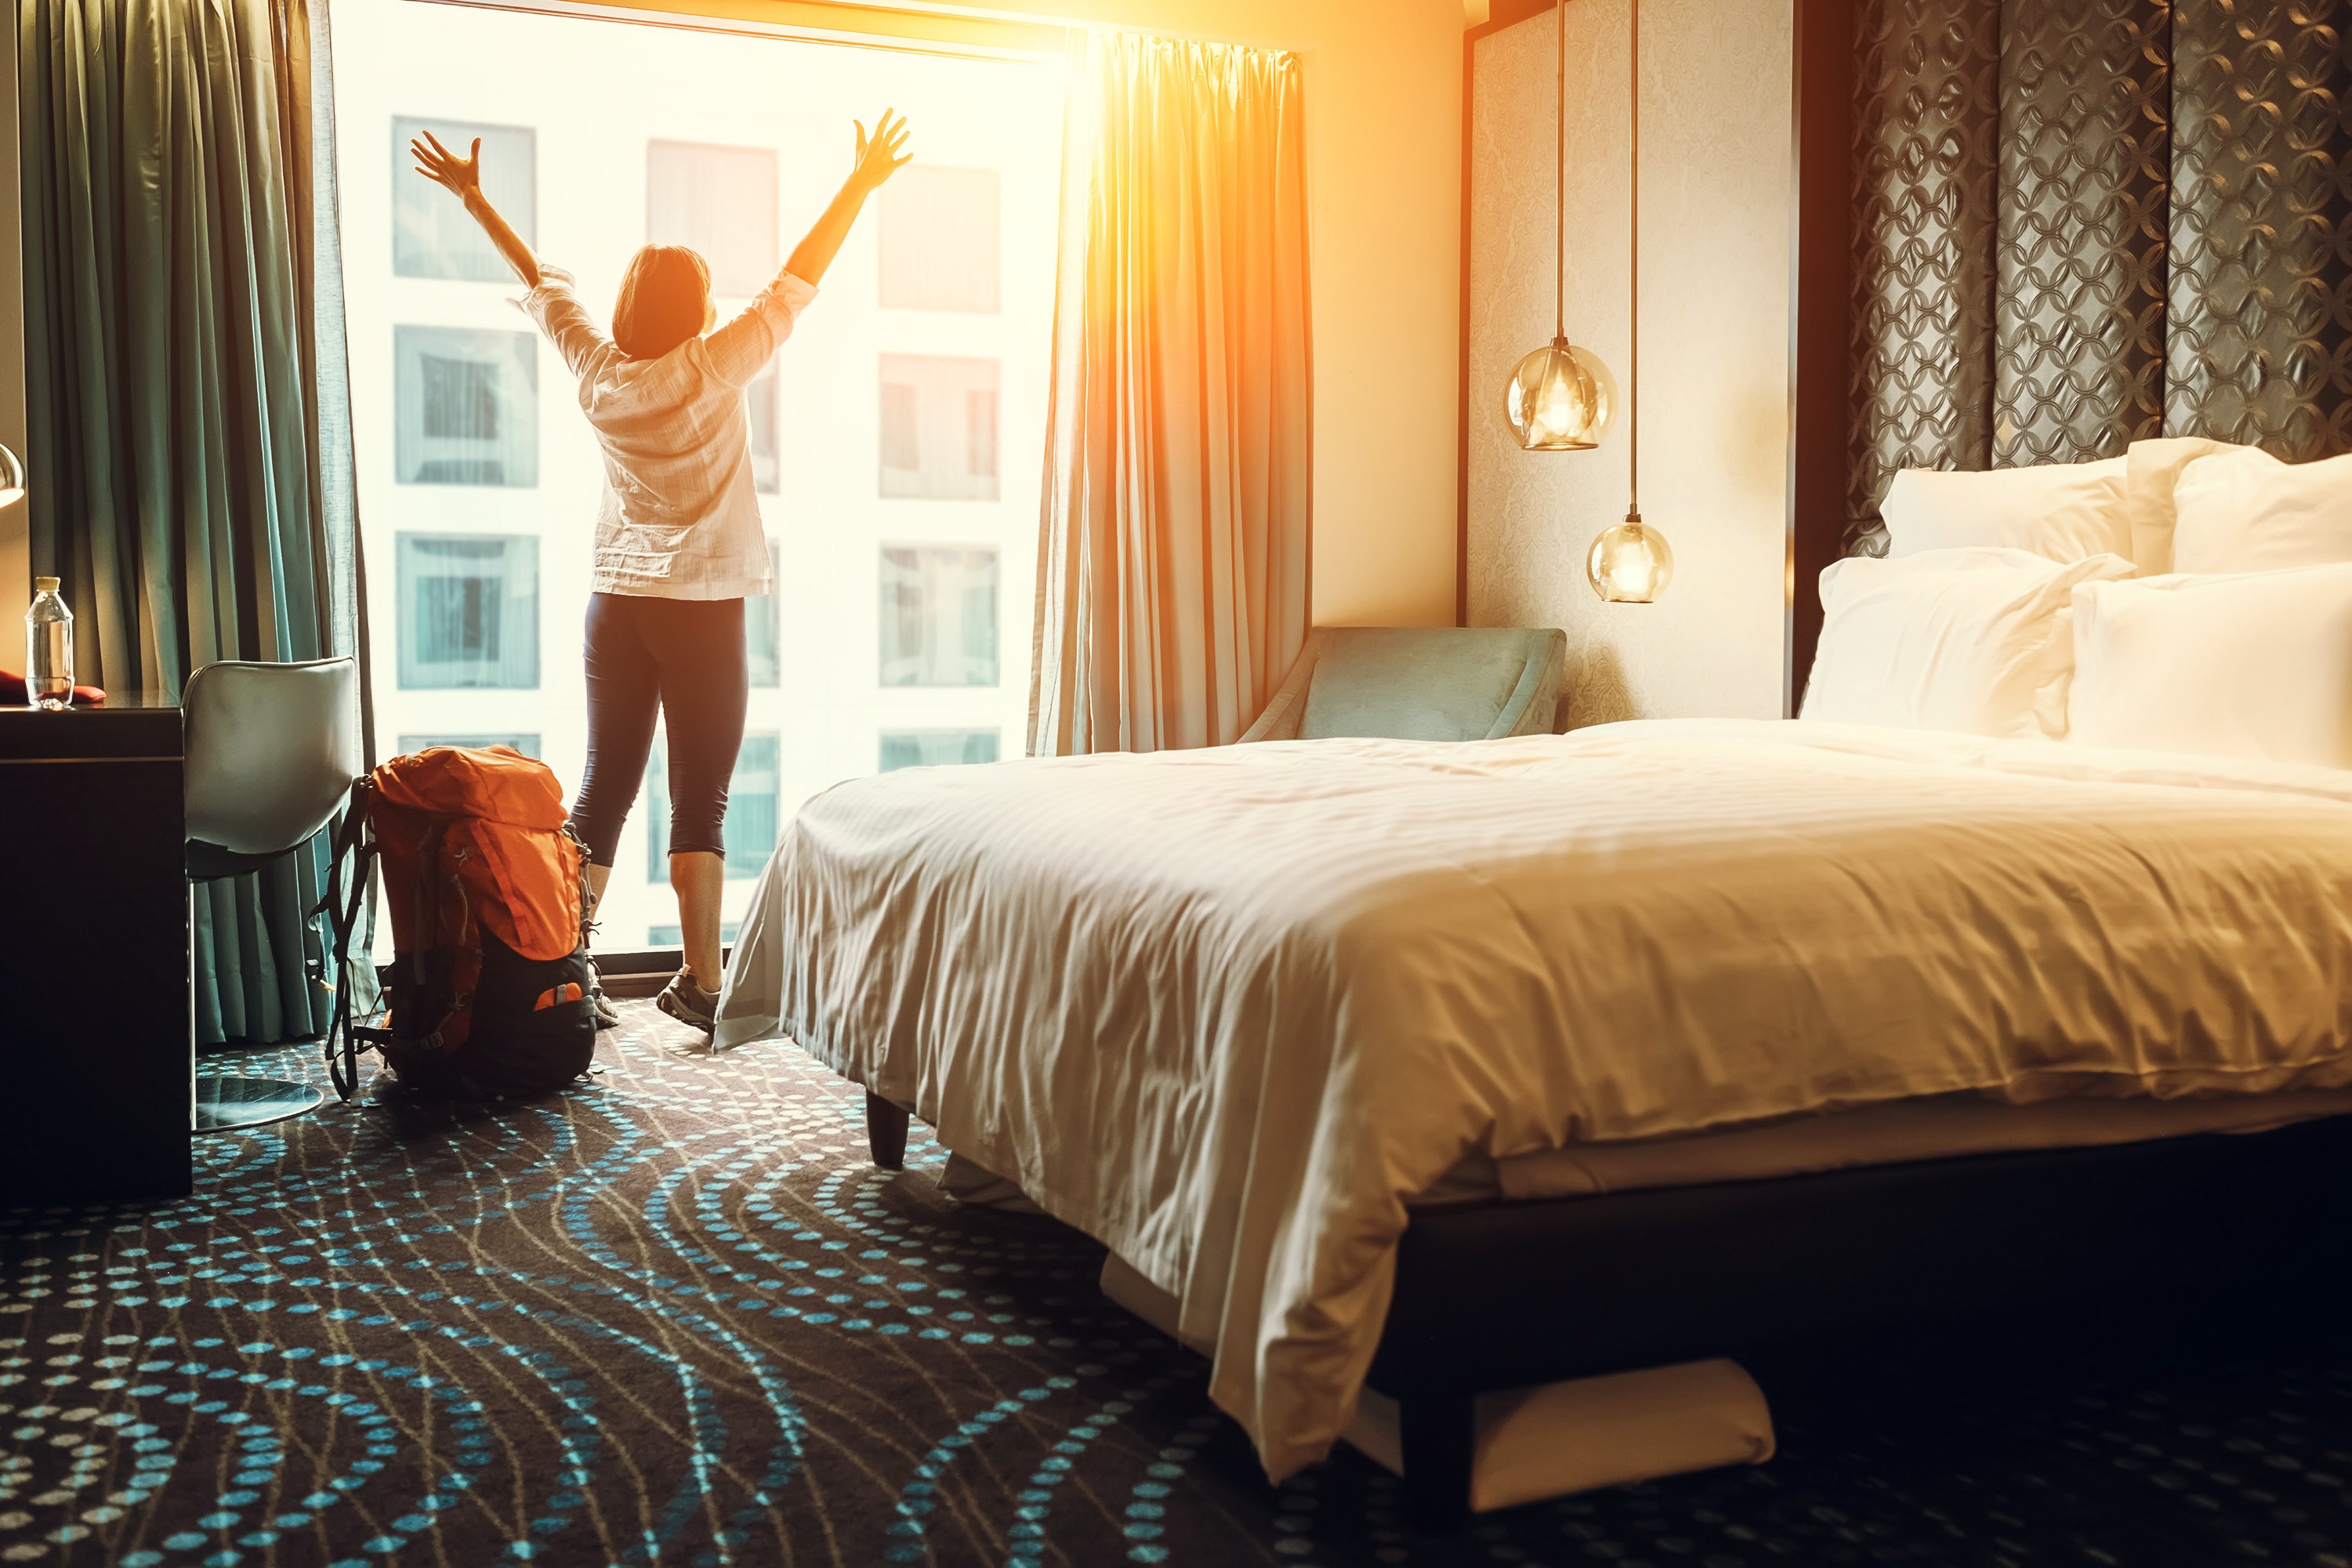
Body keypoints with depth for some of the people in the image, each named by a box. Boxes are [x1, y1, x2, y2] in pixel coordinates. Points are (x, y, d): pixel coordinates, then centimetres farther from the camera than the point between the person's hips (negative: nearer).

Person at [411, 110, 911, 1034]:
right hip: (702, 608, -5)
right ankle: (701, 982, 1)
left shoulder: (597, 370, 3)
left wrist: (474, 198, 32)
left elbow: (540, 282, 18)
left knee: (603, 791, 8)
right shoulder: (712, 369, -9)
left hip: (616, 604, 5)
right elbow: (799, 279, -5)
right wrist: (864, 181, 1)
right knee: (700, 802, -1)